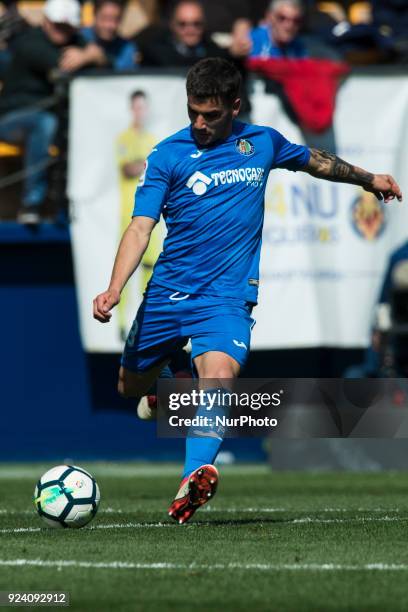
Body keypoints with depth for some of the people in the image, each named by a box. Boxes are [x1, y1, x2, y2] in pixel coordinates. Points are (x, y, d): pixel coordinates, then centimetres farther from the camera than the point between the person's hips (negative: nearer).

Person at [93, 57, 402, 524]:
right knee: (128, 389, 11)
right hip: (167, 292, 1)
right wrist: (114, 290, -23)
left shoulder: (262, 143, 5)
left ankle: (195, 479, -44)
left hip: (227, 295, -1)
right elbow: (141, 227, -9)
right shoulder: (167, 156, -3)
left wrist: (368, 179, 39)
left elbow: (313, 160, 27)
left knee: (218, 376, -28)